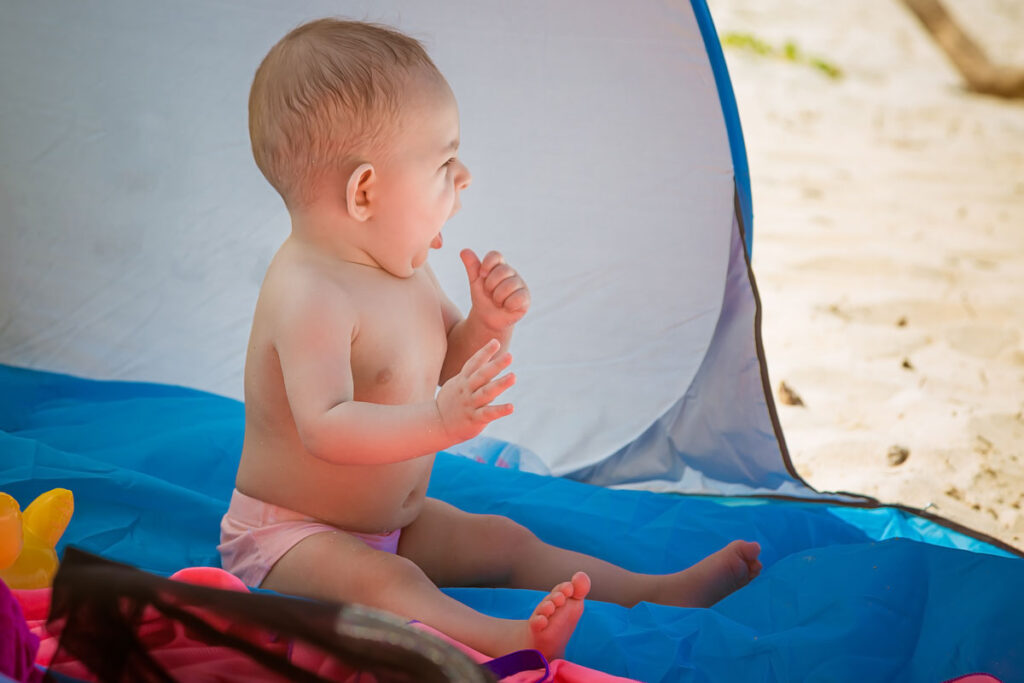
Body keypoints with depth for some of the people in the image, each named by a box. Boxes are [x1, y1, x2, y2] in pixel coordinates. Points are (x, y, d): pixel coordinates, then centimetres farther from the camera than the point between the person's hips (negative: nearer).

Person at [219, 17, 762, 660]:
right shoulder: (308, 294, -27)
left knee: (504, 542, 4)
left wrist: (488, 325, -6)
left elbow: (447, 375, 15)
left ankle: (656, 591, 6)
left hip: (394, 519, 10)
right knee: (380, 581, -35)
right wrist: (440, 422, -47)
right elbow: (325, 429, -36)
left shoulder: (404, 267, 4)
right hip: (288, 532, -10)